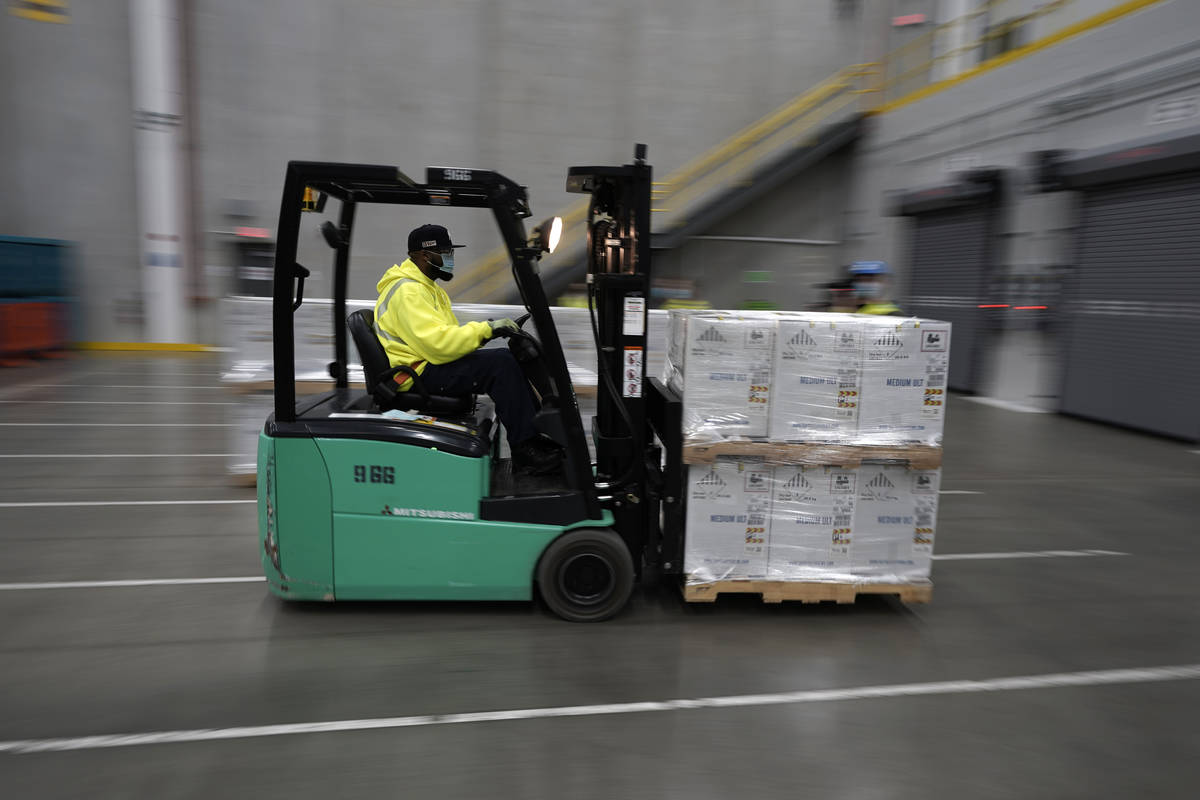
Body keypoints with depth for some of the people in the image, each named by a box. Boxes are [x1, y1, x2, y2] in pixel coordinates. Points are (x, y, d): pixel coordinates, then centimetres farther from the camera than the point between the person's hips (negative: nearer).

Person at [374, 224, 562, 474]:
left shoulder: (424, 286, 19)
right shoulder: (407, 292, -16)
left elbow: (446, 334, 19)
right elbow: (437, 343, -26)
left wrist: (483, 331, 2)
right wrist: (485, 329, -22)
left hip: (434, 361, 10)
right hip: (420, 373, -10)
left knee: (507, 358, -1)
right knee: (501, 363, -23)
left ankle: (535, 435, -3)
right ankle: (524, 449, -20)